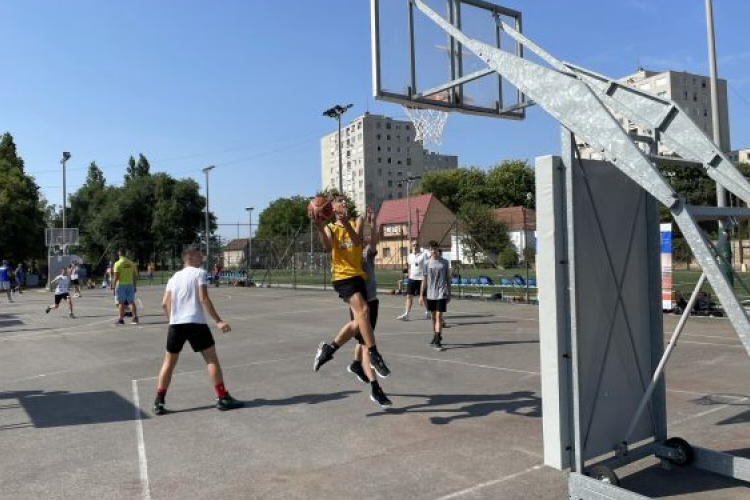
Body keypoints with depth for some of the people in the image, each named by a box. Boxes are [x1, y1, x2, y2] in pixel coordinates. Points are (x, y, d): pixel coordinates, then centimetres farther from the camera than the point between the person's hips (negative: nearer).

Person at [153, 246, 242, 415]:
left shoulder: (174, 277, 18)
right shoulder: (199, 273, 0)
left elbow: (165, 304, 11)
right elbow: (203, 299, -11)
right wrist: (218, 321, -12)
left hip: (175, 324, 6)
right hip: (195, 323, -5)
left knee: (169, 362, 15)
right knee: (211, 358, 1)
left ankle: (158, 402, 15)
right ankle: (222, 398, 0)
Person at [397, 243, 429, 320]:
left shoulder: (423, 255, -7)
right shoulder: (410, 256, 10)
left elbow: (426, 268, -9)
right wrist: (409, 277, 15)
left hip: (421, 278, -5)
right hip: (412, 278, 5)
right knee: (409, 296, -2)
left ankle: (427, 312, 28)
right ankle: (406, 314, -3)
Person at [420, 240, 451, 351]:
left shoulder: (444, 262, 1)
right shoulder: (427, 263, 2)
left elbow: (447, 278, 8)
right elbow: (424, 280, 5)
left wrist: (449, 293, 7)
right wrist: (421, 295, 2)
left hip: (441, 294, -2)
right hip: (430, 294, 2)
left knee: (439, 316, -9)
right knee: (433, 316, 13)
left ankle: (437, 341, -11)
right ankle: (436, 337, 29)